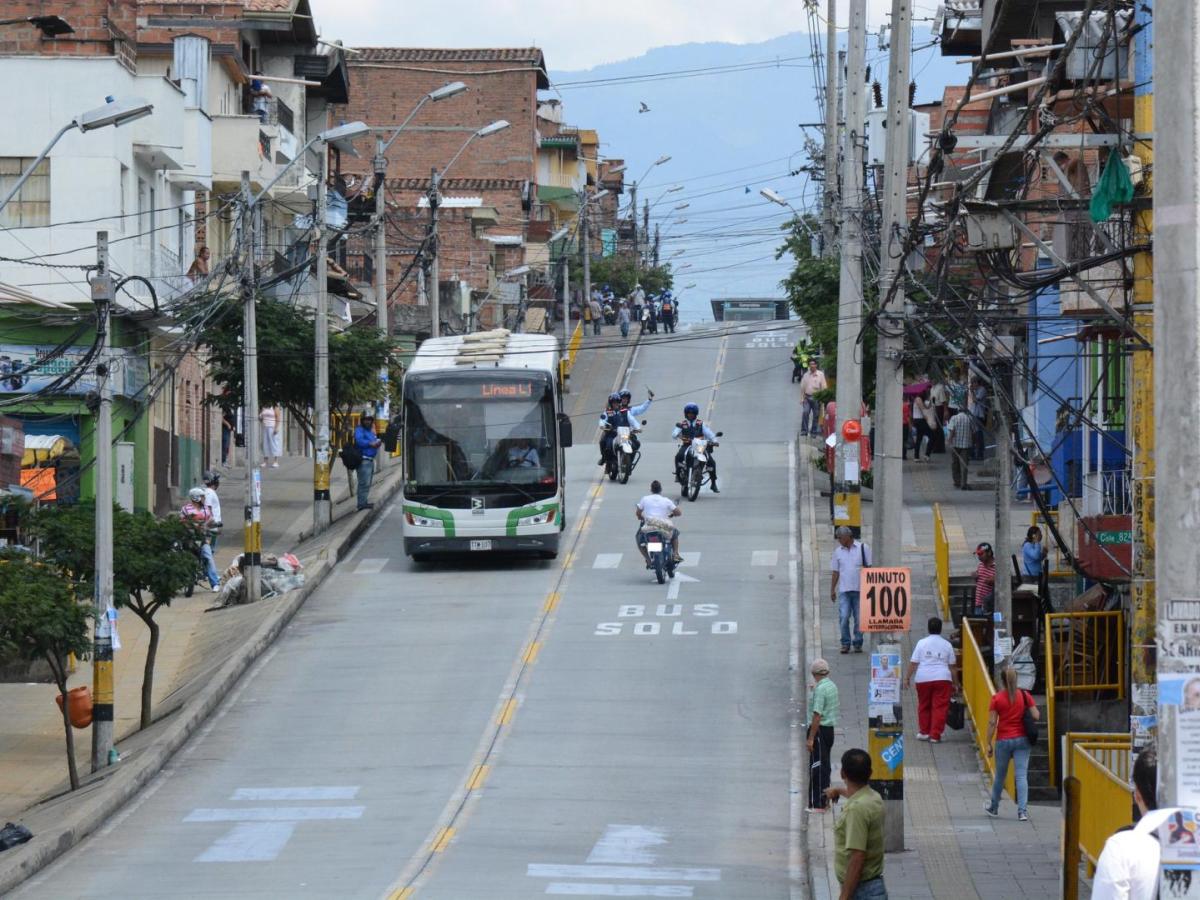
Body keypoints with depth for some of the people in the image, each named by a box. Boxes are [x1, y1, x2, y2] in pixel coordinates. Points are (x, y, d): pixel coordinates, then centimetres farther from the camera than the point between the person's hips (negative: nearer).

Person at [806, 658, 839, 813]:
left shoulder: (820, 689, -19)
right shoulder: (832, 686, 9)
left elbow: (817, 715, -22)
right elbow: (837, 708, 22)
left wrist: (810, 738, -21)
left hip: (820, 730, -9)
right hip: (830, 729, 9)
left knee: (817, 767, -6)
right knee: (825, 765, 16)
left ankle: (818, 804, -7)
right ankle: (825, 800, 23)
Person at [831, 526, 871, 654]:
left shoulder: (863, 548, 2)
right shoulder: (838, 551, 10)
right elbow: (835, 572, 14)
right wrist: (832, 590, 10)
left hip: (860, 590, -2)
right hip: (844, 590, 2)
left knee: (859, 619, 1)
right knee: (843, 617, -9)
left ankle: (858, 643, 11)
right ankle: (845, 643, 1)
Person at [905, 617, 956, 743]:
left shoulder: (921, 643, 1)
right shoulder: (947, 645, 4)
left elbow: (913, 663, -1)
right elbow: (951, 666, 8)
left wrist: (907, 678, 7)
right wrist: (954, 683, 17)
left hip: (923, 679, 1)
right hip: (942, 679, -1)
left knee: (924, 706, 16)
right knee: (940, 707, -1)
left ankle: (924, 732, 22)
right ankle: (935, 735, -7)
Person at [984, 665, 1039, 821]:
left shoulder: (996, 698, -7)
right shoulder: (1025, 696, -3)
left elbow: (992, 723, -8)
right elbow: (1036, 716, -4)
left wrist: (989, 744, -2)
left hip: (1003, 741, -1)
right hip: (1022, 740, 1)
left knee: (1000, 775, 15)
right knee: (1021, 776, -2)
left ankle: (993, 808, 32)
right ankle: (1022, 811, -13)